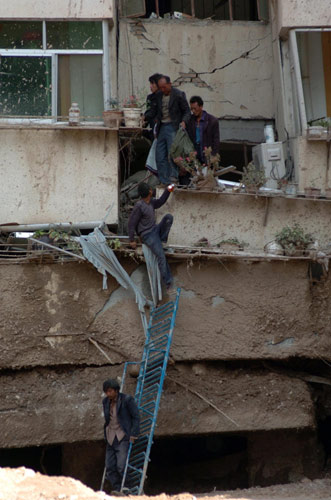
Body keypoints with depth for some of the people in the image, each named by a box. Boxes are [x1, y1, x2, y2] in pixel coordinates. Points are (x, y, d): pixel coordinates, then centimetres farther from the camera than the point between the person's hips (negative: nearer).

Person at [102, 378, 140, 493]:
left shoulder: (127, 400, -10)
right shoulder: (106, 401, 8)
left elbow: (136, 417, -7)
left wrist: (133, 434, -11)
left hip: (123, 437, -6)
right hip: (110, 438, 6)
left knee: (121, 466, -16)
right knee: (110, 468, -1)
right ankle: (117, 490, 4)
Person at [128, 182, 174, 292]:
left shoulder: (151, 202, 4)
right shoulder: (139, 206, -20)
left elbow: (160, 202, 25)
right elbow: (132, 223, -15)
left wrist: (167, 191, 10)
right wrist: (131, 240, -11)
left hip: (156, 229, 7)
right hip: (148, 235, -7)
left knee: (169, 217, -16)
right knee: (161, 257, -18)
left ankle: (162, 240, -5)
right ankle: (168, 283, -12)